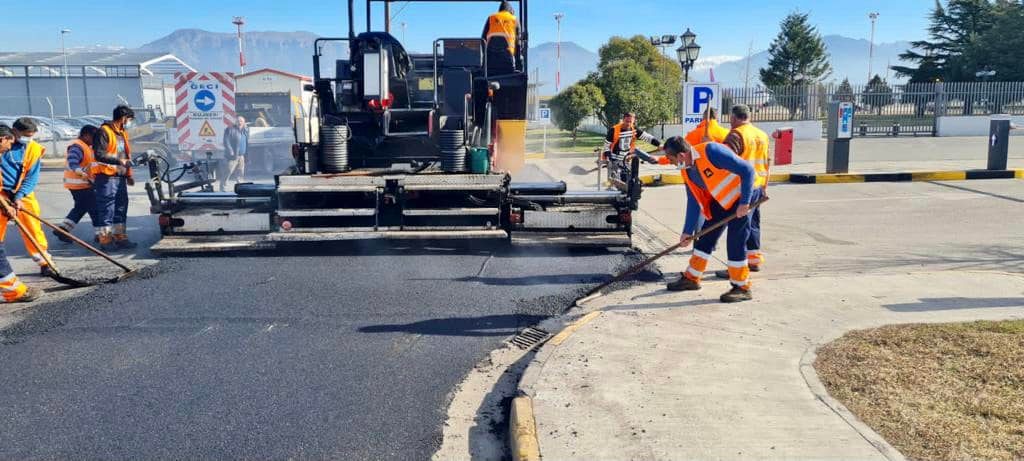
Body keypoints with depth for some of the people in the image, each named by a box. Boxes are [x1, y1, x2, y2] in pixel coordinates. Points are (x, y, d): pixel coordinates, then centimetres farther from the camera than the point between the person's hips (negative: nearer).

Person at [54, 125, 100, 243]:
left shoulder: (87, 146, 14)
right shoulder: (77, 146, -18)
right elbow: (72, 163, -32)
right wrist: (81, 172, -48)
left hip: (84, 184, 11)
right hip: (79, 184, -11)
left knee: (80, 208, 18)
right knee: (94, 208, -4)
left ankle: (62, 229, 19)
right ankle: (100, 233, 3)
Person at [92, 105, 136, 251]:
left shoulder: (122, 133, 20)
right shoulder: (103, 132, -10)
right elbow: (99, 155, -19)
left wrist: (129, 175, 21)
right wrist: (119, 161, -23)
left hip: (120, 177, 9)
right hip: (106, 177, -9)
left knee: (121, 208, 12)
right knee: (106, 210, -4)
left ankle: (120, 237, 21)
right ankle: (105, 240, 2)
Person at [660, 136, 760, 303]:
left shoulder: (711, 151, -28)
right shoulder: (689, 171, -2)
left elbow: (747, 170, -27)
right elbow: (693, 203, 6)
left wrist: (744, 203, -27)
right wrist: (687, 232, 6)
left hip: (744, 194, -8)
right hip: (721, 199, 8)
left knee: (736, 239, -10)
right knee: (706, 236, 9)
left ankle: (742, 287, 1)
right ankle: (691, 278, 20)